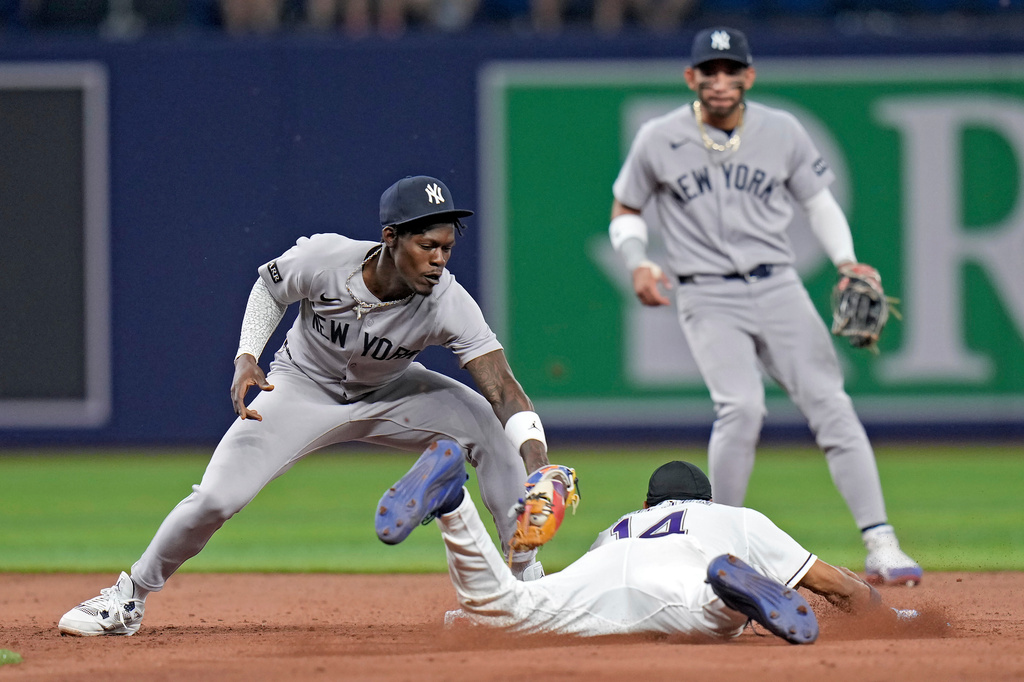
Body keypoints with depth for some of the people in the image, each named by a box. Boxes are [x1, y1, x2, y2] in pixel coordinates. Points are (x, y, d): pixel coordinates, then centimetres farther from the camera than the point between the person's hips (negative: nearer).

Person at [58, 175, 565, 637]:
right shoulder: (324, 258, -31)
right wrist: (247, 358, -20)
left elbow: (505, 391, -38)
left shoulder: (448, 304, -32)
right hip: (304, 386, -1)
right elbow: (270, 286, -7)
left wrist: (537, 464, -55)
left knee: (489, 429, -22)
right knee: (217, 497, -15)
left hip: (388, 393, 1)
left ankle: (528, 583, -10)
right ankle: (129, 598, 7)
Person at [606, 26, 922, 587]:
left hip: (778, 288, 2)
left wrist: (846, 261, -3)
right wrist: (637, 263, -6)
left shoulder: (782, 132, 4)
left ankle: (880, 546, -12)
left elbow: (819, 201, 14)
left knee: (830, 403, -11)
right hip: (708, 298, -2)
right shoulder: (658, 140, 0)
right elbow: (625, 211, 13)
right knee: (742, 406, -23)